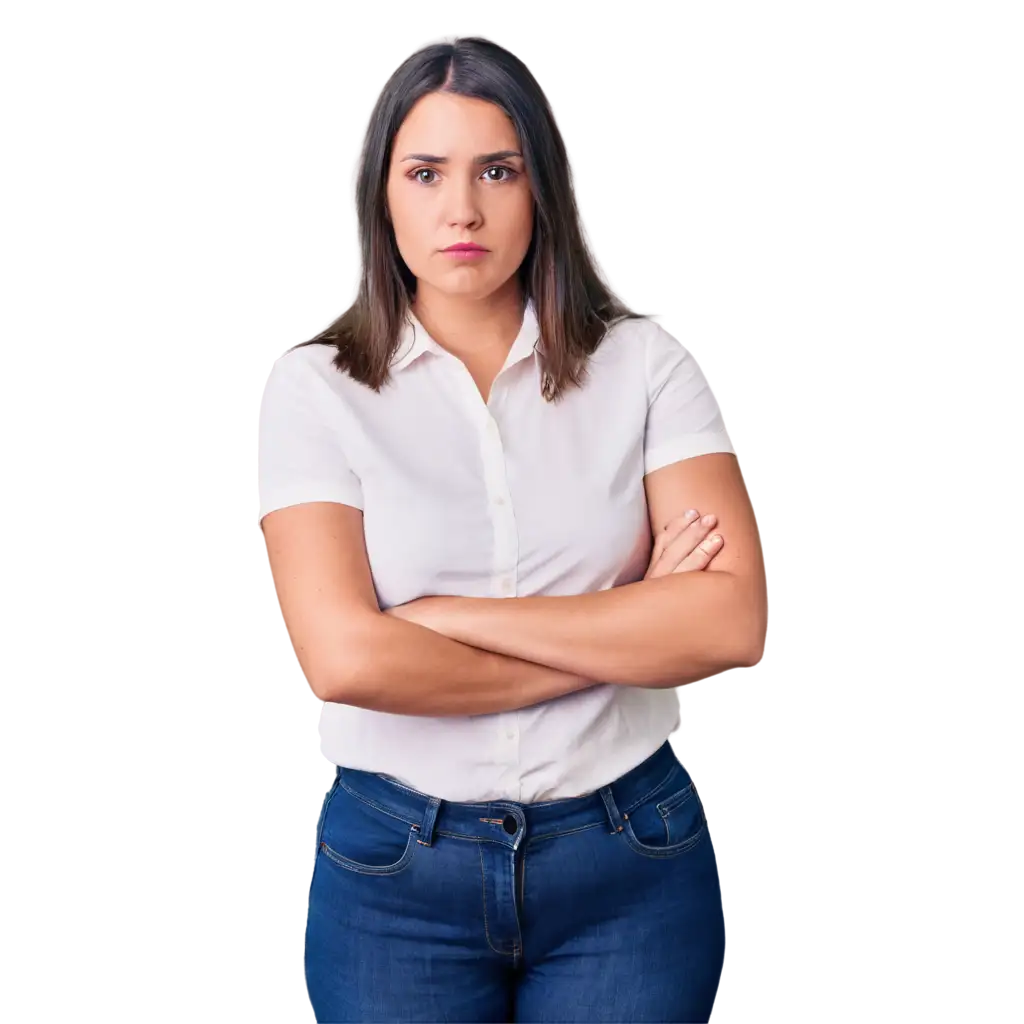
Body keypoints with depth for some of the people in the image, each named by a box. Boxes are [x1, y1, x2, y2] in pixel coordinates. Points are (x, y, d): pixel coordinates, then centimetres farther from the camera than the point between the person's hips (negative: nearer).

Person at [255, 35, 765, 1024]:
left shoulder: (642, 362, -3)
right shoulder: (313, 386, -6)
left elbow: (731, 620, -14)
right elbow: (344, 659, -18)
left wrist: (453, 616, -16)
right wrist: (627, 631, -12)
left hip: (631, 849, 1)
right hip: (394, 866, 0)